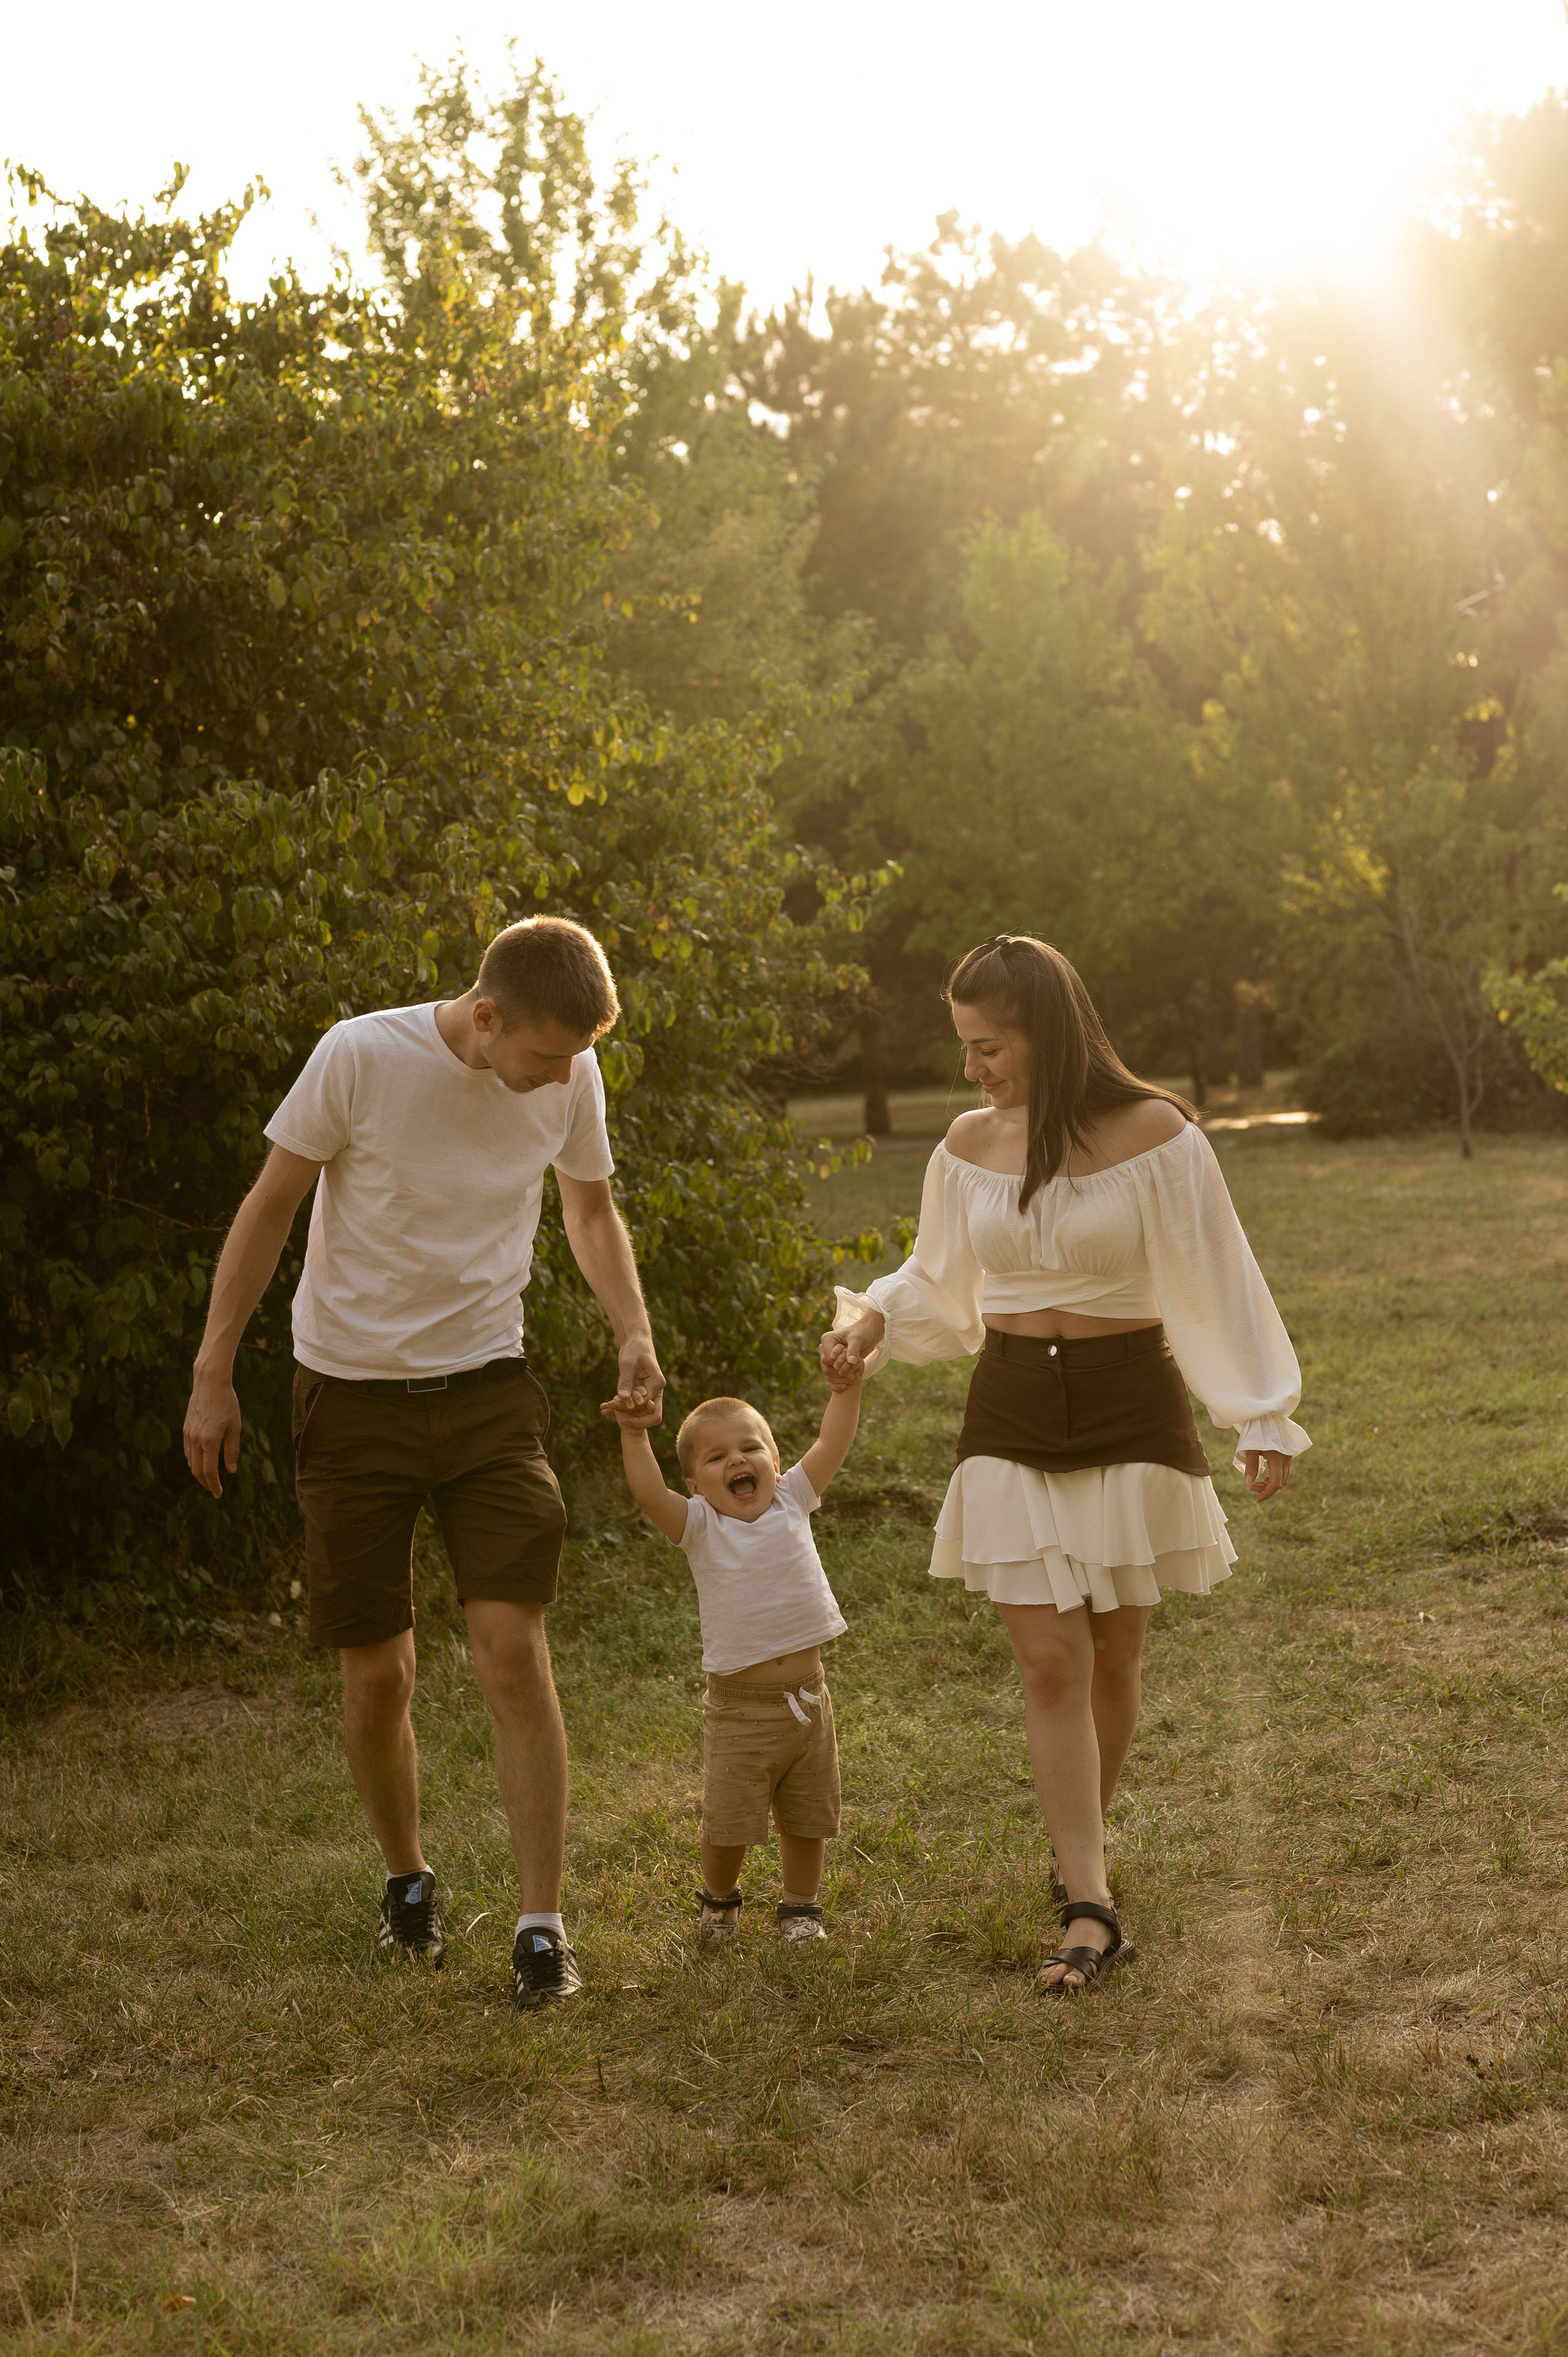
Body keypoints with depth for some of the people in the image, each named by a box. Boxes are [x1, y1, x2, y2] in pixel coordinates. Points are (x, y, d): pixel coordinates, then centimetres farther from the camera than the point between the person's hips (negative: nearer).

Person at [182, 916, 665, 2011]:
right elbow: (271, 1206, -6)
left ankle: (543, 1924, -5)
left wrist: (636, 1335, -3)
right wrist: (214, 1375, -5)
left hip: (487, 1387, 2)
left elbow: (592, 1209, 13)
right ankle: (408, 1880, 31)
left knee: (515, 1649, -12)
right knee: (379, 1674, 4)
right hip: (354, 1393, -2)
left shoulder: (572, 1079, -6)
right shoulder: (361, 1057, -18)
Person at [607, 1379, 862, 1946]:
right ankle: (718, 1900, 27)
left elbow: (831, 1446, -1)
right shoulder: (700, 1526, -7)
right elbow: (650, 1494, -23)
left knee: (808, 1818, 12)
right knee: (729, 1822, -1)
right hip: (739, 1708, -3)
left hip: (806, 1700, 3)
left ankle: (800, 1908, 33)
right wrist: (634, 1436, -33)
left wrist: (847, 1388, -9)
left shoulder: (790, 1502, 3)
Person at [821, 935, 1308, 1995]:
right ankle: (1090, 1908, -5)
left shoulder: (1156, 1136, -10)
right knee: (1050, 1660, -5)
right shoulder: (971, 1148, 2)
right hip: (1012, 1419, 2)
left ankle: (1082, 1841, 33)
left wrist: (1265, 1419, -8)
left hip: (1130, 1410, -2)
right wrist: (871, 1321, -1)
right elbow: (940, 1282, 17)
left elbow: (1218, 1283, -6)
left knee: (1112, 1652, 9)